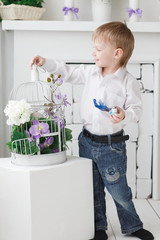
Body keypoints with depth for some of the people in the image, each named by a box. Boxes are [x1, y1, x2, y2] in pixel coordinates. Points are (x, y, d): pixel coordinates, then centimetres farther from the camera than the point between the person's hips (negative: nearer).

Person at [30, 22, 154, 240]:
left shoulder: (128, 82, -13)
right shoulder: (90, 72, 2)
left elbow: (136, 109, -11)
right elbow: (68, 72, 14)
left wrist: (125, 115, -31)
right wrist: (46, 63, 6)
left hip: (112, 145, -5)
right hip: (87, 140, 5)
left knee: (119, 190, 5)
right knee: (93, 189, 16)